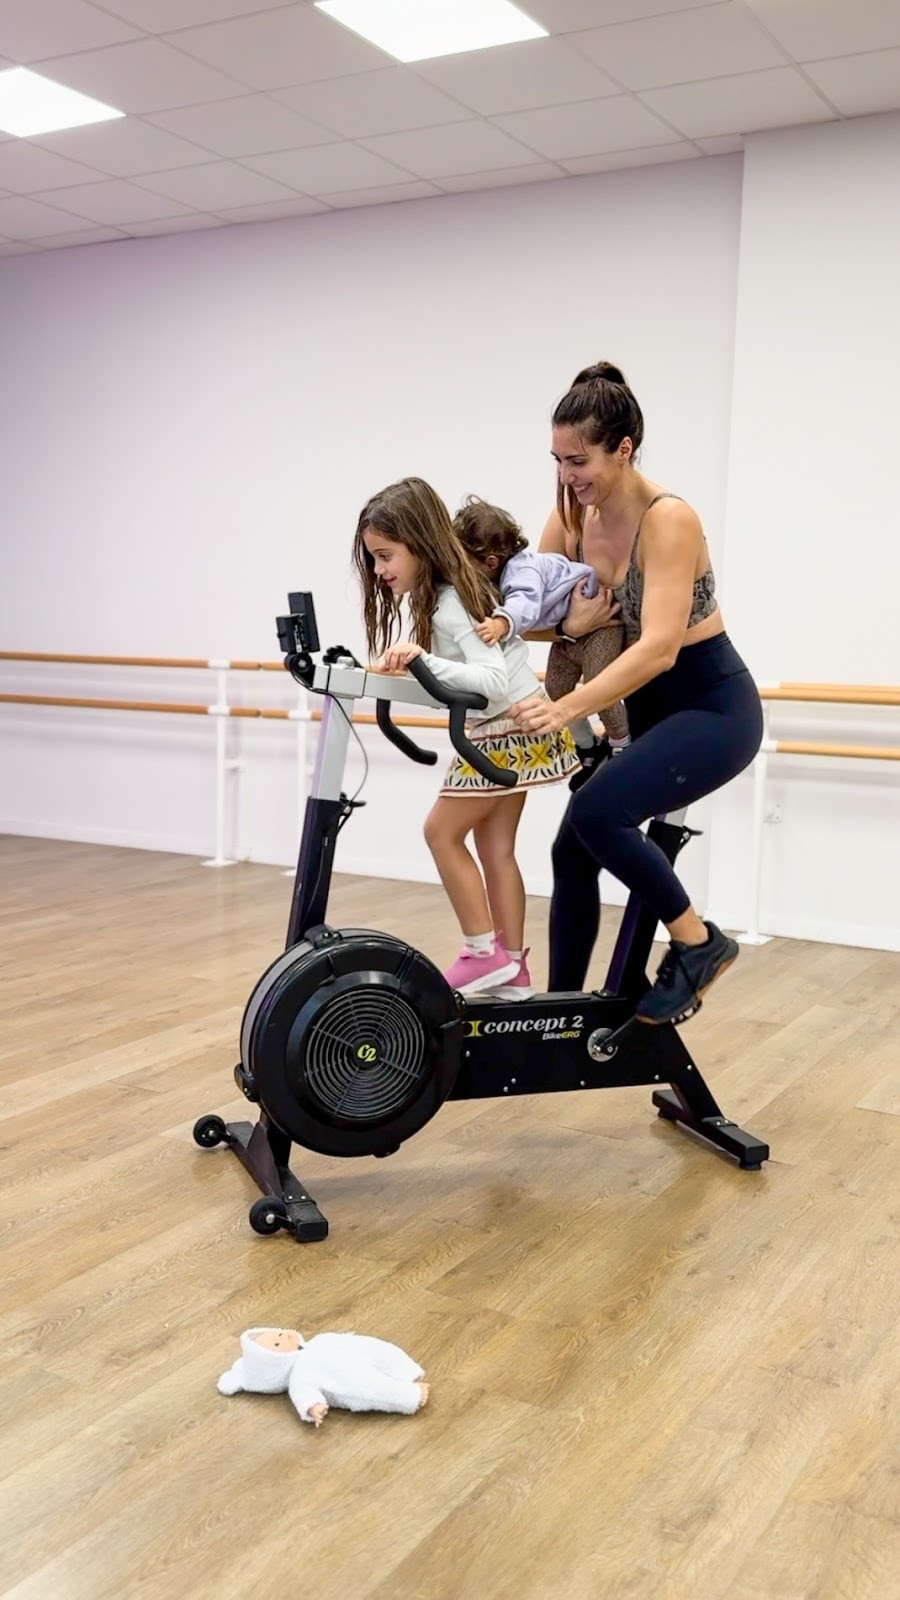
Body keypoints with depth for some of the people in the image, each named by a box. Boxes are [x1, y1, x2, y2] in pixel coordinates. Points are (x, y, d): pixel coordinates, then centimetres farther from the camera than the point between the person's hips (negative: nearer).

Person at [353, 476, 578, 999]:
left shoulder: (451, 604, -22)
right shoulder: (450, 589, 6)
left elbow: (493, 679, -34)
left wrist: (425, 661, -43)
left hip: (510, 730, -9)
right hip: (510, 728, 9)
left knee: (443, 831, -3)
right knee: (495, 845, 10)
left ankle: (484, 953, 3)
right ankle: (512, 968, 14)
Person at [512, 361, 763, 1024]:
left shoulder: (668, 519, -24)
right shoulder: (572, 517, -3)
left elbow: (659, 647, -34)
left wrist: (569, 707, -45)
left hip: (713, 707, -8)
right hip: (646, 707, 8)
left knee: (597, 812, -27)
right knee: (573, 850, 5)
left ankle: (699, 944, -6)